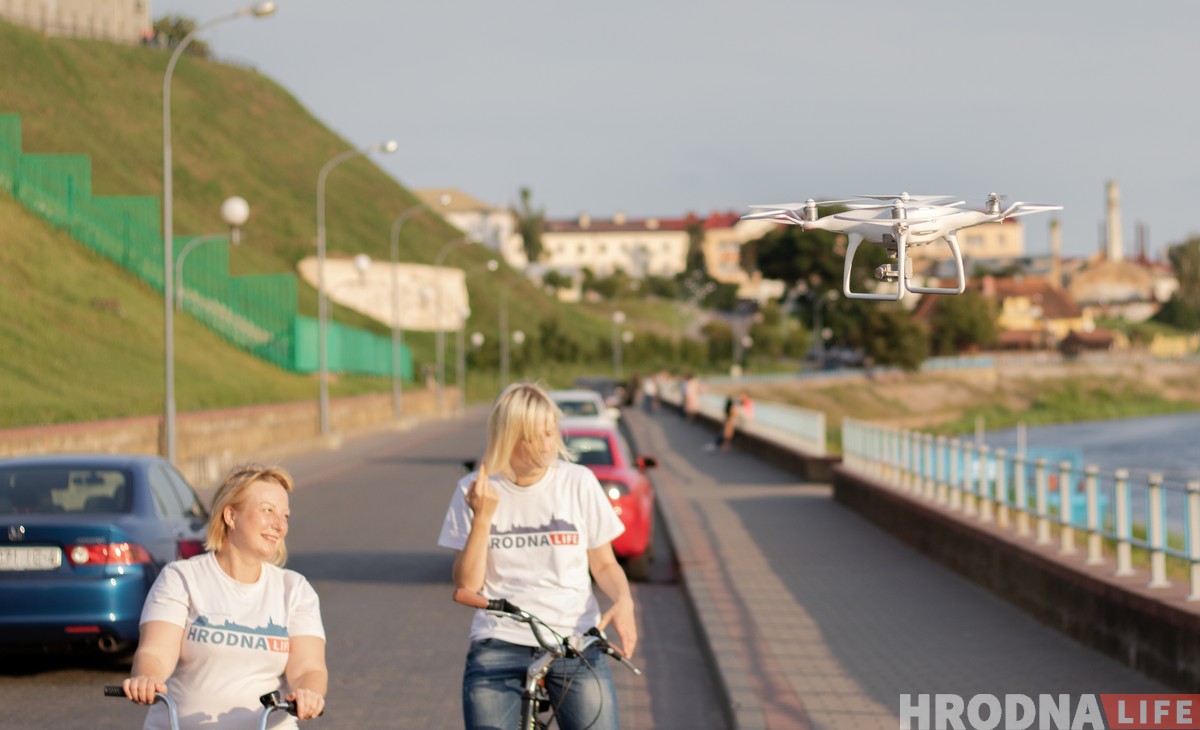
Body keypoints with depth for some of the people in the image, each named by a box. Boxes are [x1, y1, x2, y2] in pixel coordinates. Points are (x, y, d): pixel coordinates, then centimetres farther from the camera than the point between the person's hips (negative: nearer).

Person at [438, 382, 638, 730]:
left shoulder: (578, 482, 1)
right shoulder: (476, 491, 2)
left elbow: (604, 564, 9)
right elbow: (467, 585, -1)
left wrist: (624, 601, -12)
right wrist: (482, 517, -12)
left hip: (575, 641, 0)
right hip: (499, 645, 0)